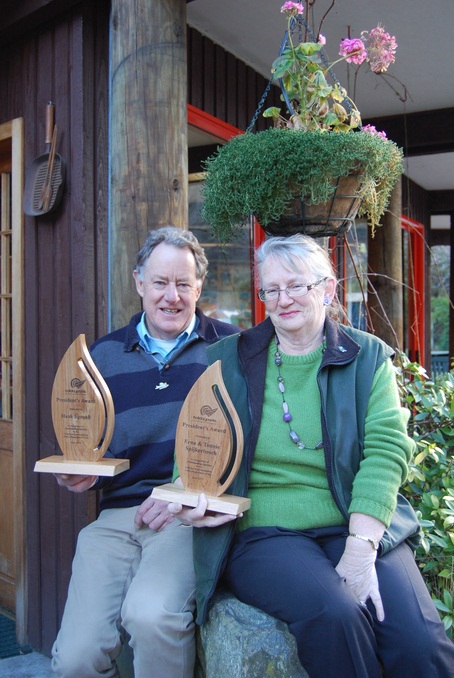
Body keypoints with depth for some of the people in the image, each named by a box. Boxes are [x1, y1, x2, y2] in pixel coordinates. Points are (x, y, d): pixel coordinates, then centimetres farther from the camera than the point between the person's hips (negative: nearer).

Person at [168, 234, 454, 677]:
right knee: (333, 613, -30)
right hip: (263, 532, 0)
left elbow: (386, 449, -5)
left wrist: (360, 550, -17)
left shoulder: (368, 357, 6)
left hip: (358, 528, 1)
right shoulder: (227, 360, 7)